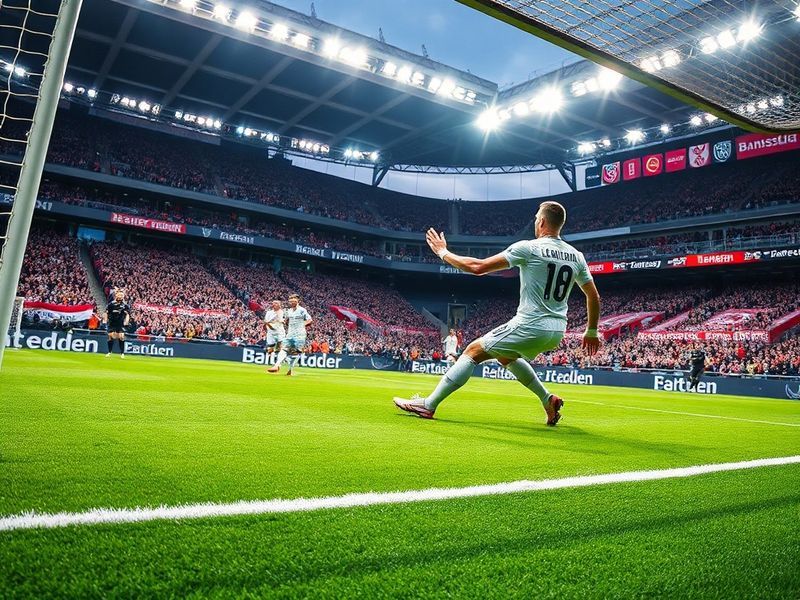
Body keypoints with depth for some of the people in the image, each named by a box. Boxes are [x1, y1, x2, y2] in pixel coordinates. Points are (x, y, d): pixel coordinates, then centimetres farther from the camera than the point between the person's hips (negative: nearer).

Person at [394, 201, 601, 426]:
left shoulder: (528, 248, -11)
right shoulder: (576, 256, 7)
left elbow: (478, 267, -11)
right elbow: (594, 297, 12)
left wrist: (443, 253, 2)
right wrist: (591, 331, 25)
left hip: (530, 327, -7)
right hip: (557, 331, 7)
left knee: (473, 351, 5)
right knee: (505, 355, 31)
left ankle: (428, 405, 5)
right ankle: (548, 400, 26)